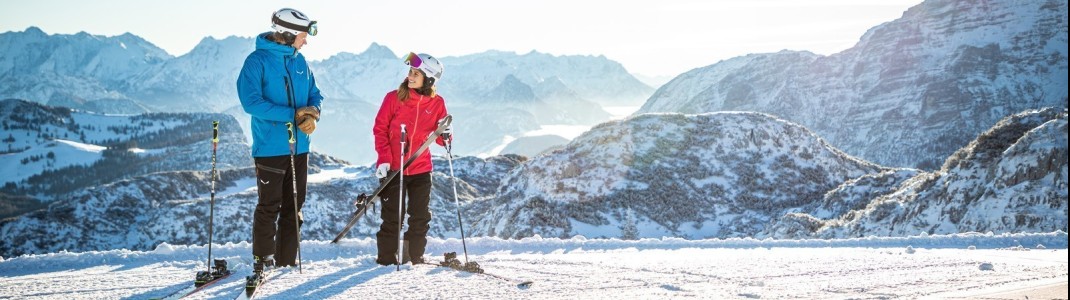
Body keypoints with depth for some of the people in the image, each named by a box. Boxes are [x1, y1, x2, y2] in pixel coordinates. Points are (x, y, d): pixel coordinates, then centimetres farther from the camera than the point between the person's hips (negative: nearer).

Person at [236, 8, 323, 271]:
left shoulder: (299, 61, 10)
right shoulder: (258, 61, -9)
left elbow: (315, 95, 16)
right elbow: (251, 102, -18)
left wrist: (312, 113, -8)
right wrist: (293, 114, -21)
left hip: (299, 146, 7)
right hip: (270, 147, -6)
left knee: (294, 205, 10)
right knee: (269, 205, -1)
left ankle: (287, 260, 19)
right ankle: (263, 260, 11)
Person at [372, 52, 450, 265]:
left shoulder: (436, 103, 1)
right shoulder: (394, 98, -5)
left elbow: (439, 137, 8)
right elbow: (380, 129, -3)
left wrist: (445, 135, -16)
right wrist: (384, 159, -11)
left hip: (421, 169, 2)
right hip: (393, 168, -2)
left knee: (420, 216, 6)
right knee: (392, 216, 3)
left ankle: (415, 256, 21)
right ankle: (387, 258, 15)